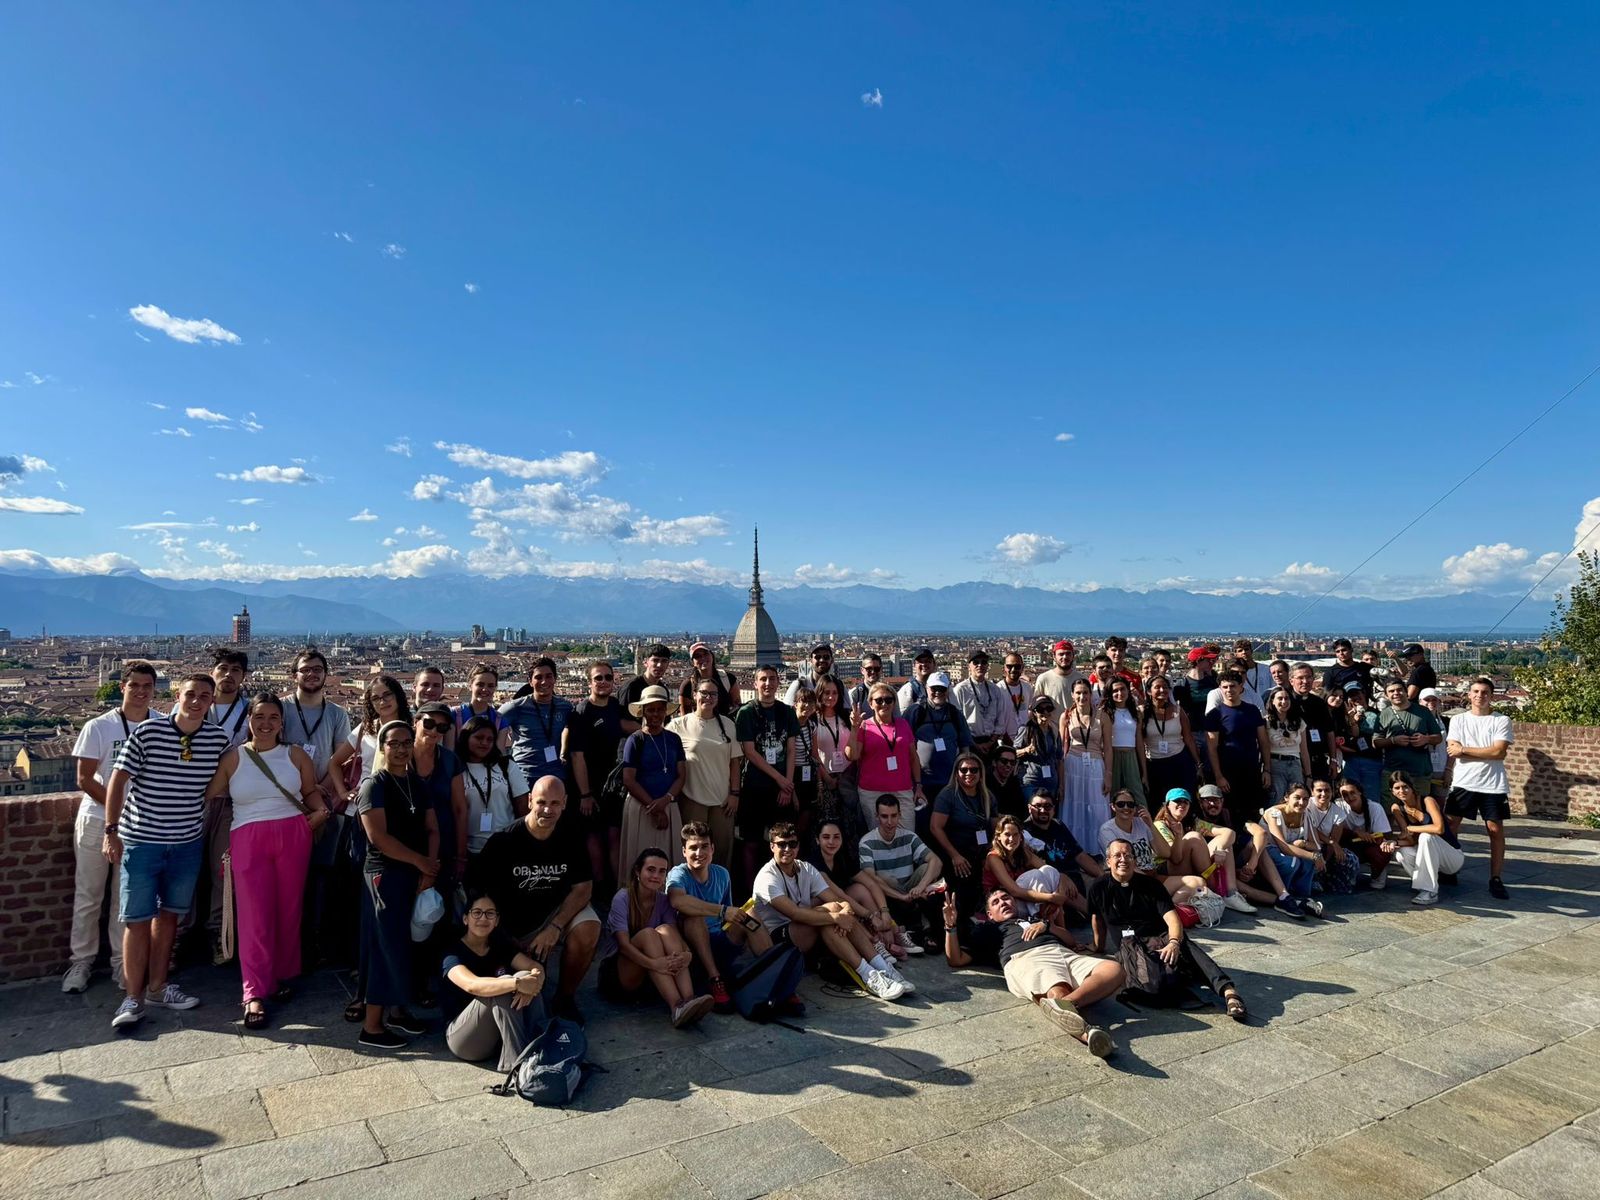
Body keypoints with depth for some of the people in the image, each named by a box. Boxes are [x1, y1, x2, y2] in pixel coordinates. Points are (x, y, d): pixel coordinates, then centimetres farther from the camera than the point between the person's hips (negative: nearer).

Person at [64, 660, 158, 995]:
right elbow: (85, 780, -7)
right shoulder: (98, 727, -8)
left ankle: (121, 962, 19)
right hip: (97, 821, -1)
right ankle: (81, 961, 22)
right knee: (88, 896, 8)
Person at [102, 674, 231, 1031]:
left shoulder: (219, 739, -4)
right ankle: (134, 998, 11)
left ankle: (157, 987, 26)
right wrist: (111, 830, -10)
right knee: (137, 919, 1)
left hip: (188, 842, 3)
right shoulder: (147, 732, -11)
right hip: (141, 840, -3)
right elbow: (118, 779, -8)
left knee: (169, 914, 14)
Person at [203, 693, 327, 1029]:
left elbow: (311, 790, 13)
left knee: (289, 910, 7)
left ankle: (285, 976, 23)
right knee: (255, 916, -4)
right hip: (249, 839, -1)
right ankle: (255, 994, -2)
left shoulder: (295, 755, 8)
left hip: (293, 835, 1)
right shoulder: (232, 758, 5)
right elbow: (209, 795, 1)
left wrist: (321, 810, -6)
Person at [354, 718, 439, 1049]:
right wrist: (421, 861, -14)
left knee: (405, 944, 12)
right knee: (388, 946, -5)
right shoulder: (374, 785, -8)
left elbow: (432, 829, 9)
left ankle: (396, 1010, 25)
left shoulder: (417, 784, 11)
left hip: (417, 874, 6)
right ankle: (371, 1025, 3)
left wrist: (428, 871, -5)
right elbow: (378, 836, -18)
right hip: (385, 875, -6)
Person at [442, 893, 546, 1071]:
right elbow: (472, 985, -33)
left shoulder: (501, 945, 7)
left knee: (526, 976, -20)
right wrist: (517, 983, -44)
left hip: (498, 1034, 5)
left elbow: (536, 967, -7)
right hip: (463, 1037, -5)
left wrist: (531, 983, -31)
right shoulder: (454, 953, -12)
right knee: (503, 986, -30)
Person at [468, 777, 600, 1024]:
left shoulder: (571, 836, -8)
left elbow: (583, 888, -8)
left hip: (557, 913, 2)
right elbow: (477, 892, -10)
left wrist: (555, 927, -21)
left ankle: (564, 999, -4)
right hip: (511, 929, -1)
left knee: (588, 929, -28)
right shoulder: (504, 841, -16)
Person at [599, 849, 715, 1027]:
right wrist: (653, 963, -42)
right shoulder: (622, 898, -12)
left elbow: (675, 936, -14)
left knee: (665, 929, -24)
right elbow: (624, 944, -25)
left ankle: (688, 999, -42)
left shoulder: (664, 901, 1)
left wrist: (687, 954, -38)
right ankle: (676, 1006, -46)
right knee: (647, 933, -30)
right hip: (616, 971, -4)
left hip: (648, 977, 4)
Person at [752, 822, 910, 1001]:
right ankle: (868, 975, -32)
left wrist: (845, 911, -28)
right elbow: (795, 913, -28)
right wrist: (836, 917, -31)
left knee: (842, 909, -20)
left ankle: (884, 968, -24)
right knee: (830, 909, -28)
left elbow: (838, 901, -4)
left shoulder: (806, 869, 6)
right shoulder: (766, 877, -15)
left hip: (810, 937, 6)